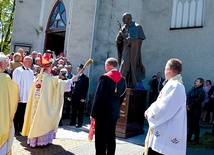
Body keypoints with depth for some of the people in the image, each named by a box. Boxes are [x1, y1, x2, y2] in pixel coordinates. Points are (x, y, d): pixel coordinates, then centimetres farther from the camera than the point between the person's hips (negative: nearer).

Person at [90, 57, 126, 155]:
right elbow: (122, 96, 11)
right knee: (111, 137, 15)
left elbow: (98, 97, -16)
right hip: (114, 112, 7)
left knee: (100, 138, 1)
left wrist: (93, 113, -11)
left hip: (103, 112, -7)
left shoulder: (105, 77, -14)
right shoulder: (122, 79, 6)